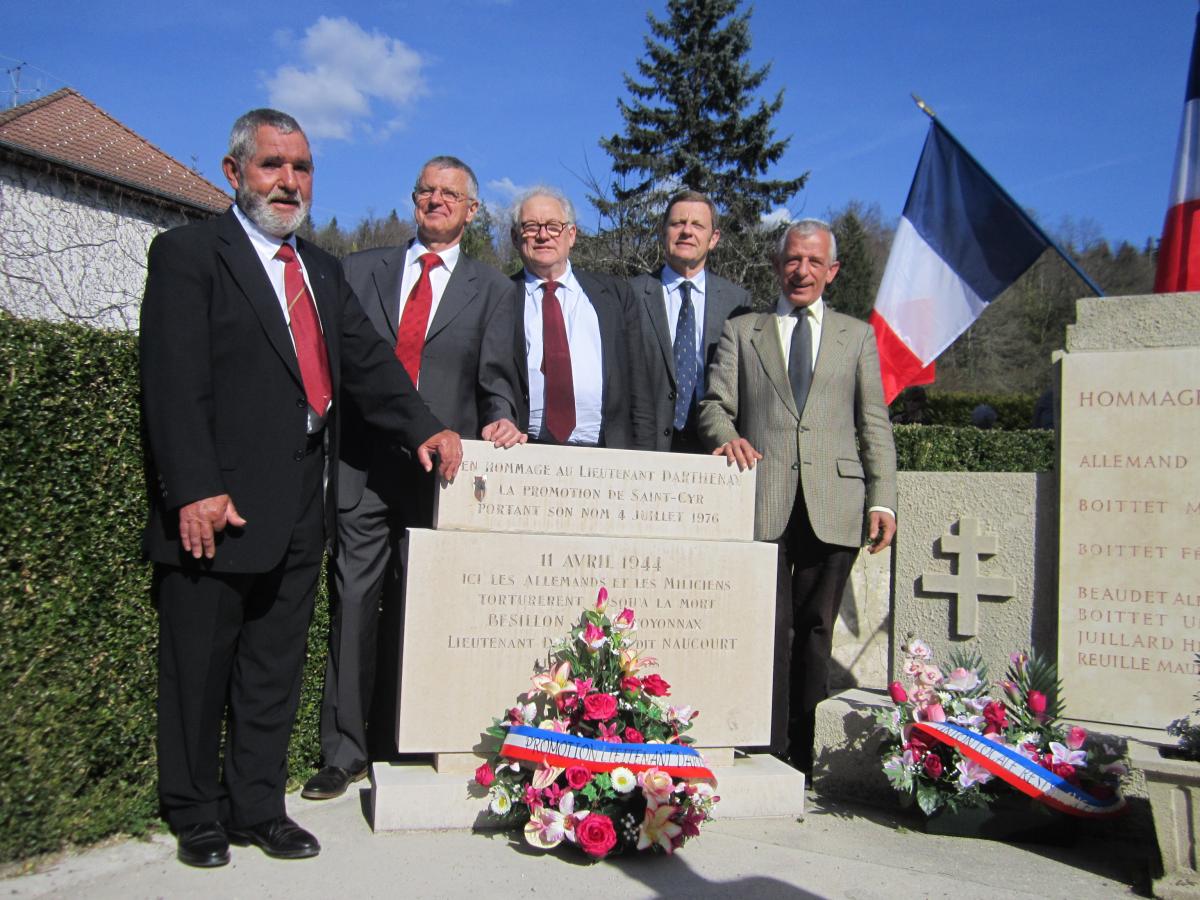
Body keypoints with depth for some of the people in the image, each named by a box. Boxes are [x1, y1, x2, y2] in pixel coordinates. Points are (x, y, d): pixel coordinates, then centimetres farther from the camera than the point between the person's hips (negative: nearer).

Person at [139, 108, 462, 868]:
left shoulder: (323, 269, 17)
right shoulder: (189, 253, -4)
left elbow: (368, 361, 10)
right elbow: (174, 383, -13)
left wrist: (423, 427, -5)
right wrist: (195, 490, -21)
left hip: (299, 512, 6)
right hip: (219, 508, -6)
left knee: (275, 671, 15)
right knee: (199, 673, 8)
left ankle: (258, 807, 28)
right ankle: (197, 818, 24)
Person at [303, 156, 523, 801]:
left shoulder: (491, 289, 11)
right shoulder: (360, 271, 13)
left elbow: (495, 378, 4)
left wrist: (500, 422, -16)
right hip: (362, 465, 1)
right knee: (353, 606, 1)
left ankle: (396, 747, 19)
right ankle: (344, 752, 12)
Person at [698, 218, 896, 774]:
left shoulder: (857, 336, 18)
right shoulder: (741, 331, 16)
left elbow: (874, 425, 12)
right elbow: (715, 404, 10)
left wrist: (882, 498, 1)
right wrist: (726, 434, -14)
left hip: (832, 504, 1)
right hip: (763, 502, -1)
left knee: (816, 629, 4)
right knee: (770, 626, -3)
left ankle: (801, 752, 13)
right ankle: (770, 750, 6)